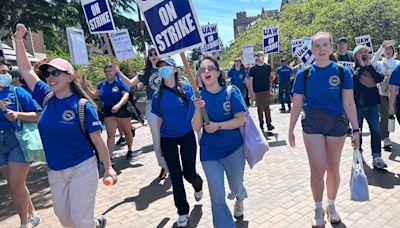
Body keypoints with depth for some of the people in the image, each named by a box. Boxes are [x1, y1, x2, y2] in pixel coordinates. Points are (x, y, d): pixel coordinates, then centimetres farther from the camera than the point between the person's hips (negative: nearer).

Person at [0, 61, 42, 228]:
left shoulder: (17, 92, -6)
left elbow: (38, 115, -9)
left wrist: (17, 115, -22)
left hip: (19, 141, -5)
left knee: (16, 185, -7)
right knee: (13, 185, 14)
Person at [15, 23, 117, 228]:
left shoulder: (83, 106, -15)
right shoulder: (47, 98, -1)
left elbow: (97, 140, -12)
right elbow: (26, 70, 4)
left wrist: (108, 167, -9)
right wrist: (18, 39, -3)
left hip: (82, 169, -6)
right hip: (54, 171, 6)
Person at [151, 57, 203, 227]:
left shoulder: (186, 88, -7)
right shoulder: (158, 95, -1)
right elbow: (159, 119, 5)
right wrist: (158, 142, 8)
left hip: (187, 136, -2)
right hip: (167, 140, 2)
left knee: (189, 173, 2)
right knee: (175, 176, 6)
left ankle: (198, 184, 42)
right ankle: (183, 212, 23)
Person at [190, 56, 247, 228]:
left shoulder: (231, 92, -9)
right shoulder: (198, 97, -6)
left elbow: (240, 120, -13)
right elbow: (196, 128, -11)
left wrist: (218, 126, -23)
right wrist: (198, 109, -27)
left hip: (234, 149, 0)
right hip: (209, 152, 0)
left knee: (236, 187, 21)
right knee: (217, 197, -1)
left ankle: (239, 198, 59)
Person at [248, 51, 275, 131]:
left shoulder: (268, 67, 3)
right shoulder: (253, 68, -3)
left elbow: (270, 76, 16)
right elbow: (250, 81, -4)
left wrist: (270, 85, 6)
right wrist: (251, 92, -10)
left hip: (266, 90, 0)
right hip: (257, 91, 0)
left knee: (266, 107, -7)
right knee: (259, 108, 8)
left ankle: (268, 123, -4)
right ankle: (261, 124, 18)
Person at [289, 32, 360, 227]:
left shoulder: (342, 72, -3)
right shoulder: (304, 74, -3)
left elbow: (349, 103, -2)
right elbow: (297, 105, 1)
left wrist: (355, 129, -6)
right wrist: (291, 130, 3)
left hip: (337, 123, 1)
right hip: (312, 124, 0)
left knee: (333, 168, 13)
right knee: (317, 170, -2)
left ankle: (331, 206, 36)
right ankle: (318, 209, 21)